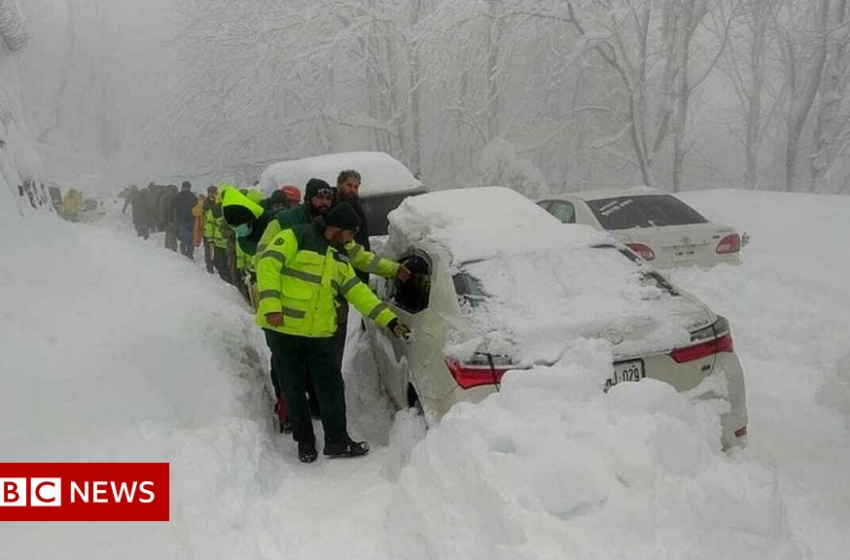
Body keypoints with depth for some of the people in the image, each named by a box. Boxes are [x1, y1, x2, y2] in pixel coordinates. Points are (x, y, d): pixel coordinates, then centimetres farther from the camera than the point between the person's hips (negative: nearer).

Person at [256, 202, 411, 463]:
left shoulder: (339, 258, 16)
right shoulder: (296, 237, -7)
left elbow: (359, 292, 13)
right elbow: (268, 264, -16)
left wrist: (390, 320, 7)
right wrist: (271, 306, -25)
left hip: (320, 333, 6)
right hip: (283, 329, -6)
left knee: (332, 387, 4)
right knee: (294, 390, 6)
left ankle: (337, 440, 17)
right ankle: (305, 441, 21)